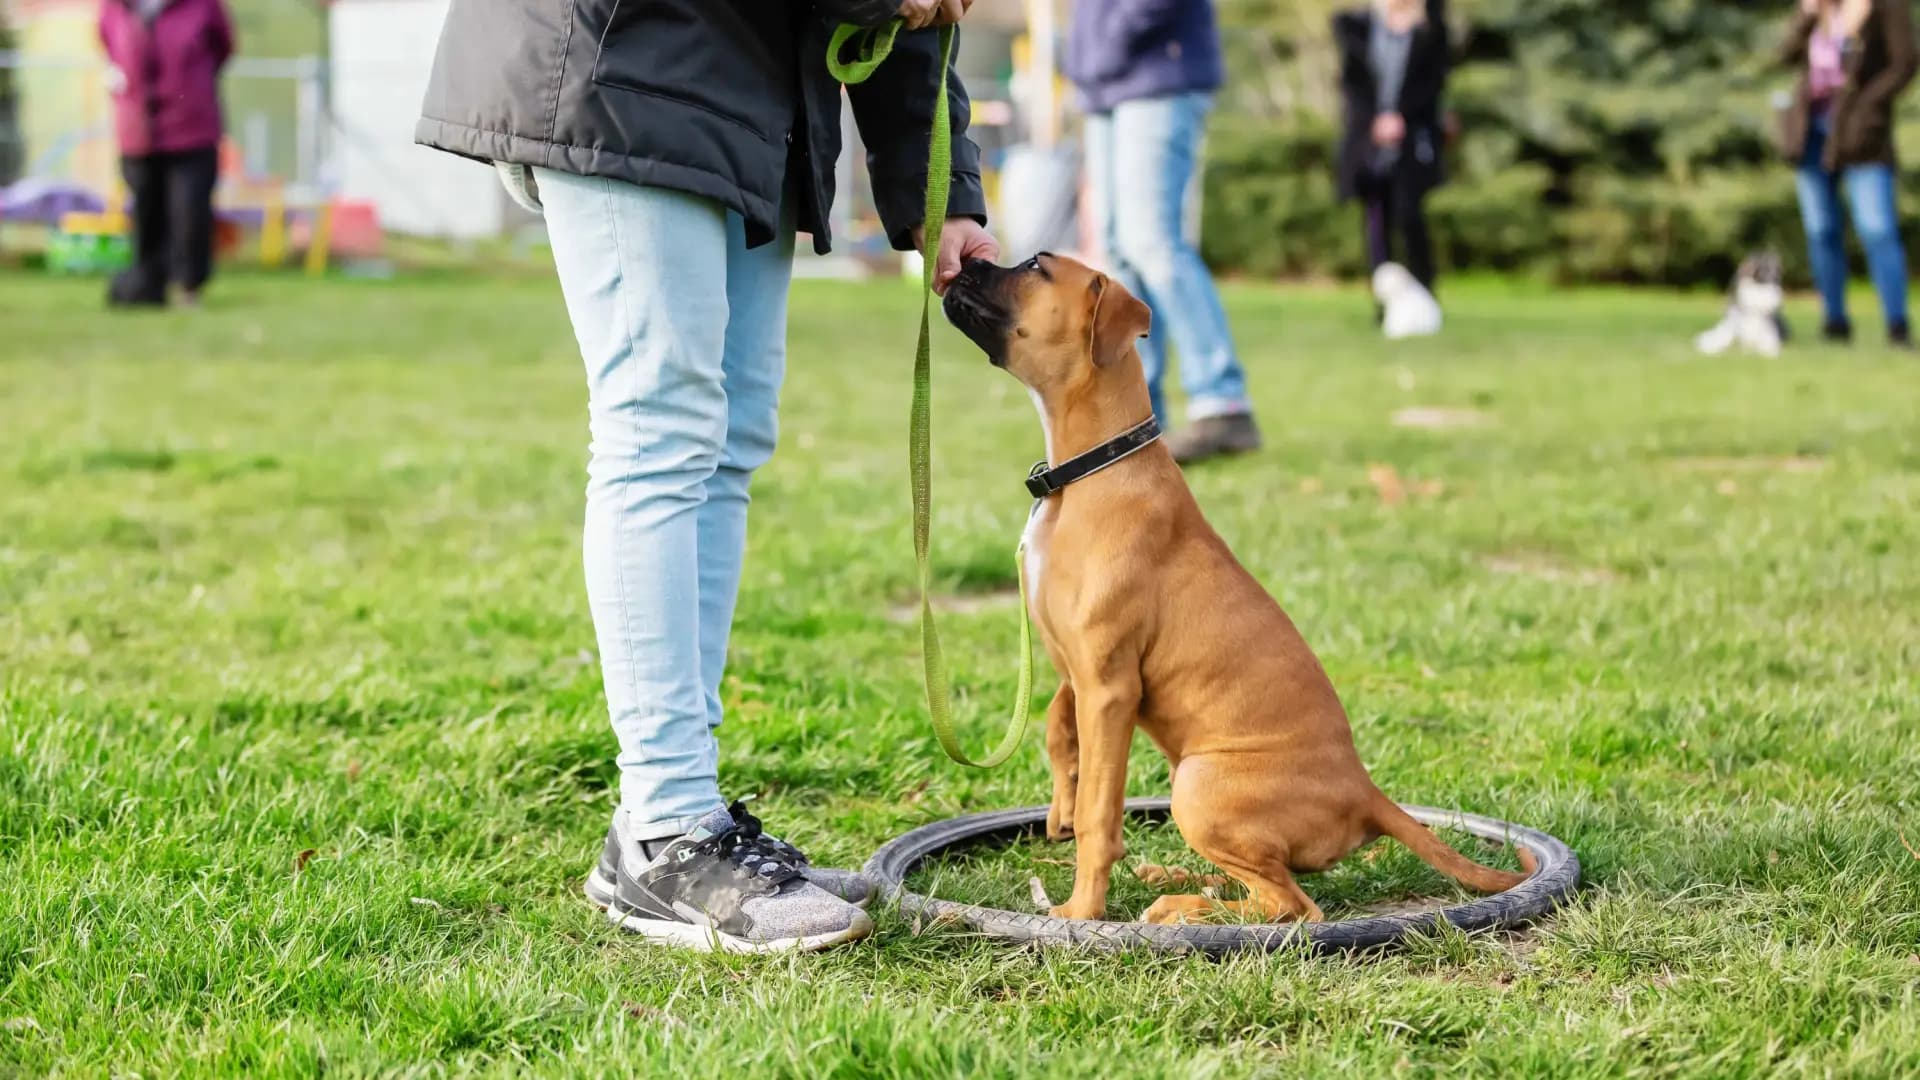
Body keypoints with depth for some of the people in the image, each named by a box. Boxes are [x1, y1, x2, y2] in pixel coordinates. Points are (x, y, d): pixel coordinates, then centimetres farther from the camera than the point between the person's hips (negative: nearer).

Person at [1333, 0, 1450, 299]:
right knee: (1377, 224, -1)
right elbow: (1349, 81, 6)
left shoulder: (1432, 28, 5)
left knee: (1408, 215, -16)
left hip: (1412, 138, -2)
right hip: (1368, 140, 2)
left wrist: (1401, 117, -13)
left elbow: (1435, 81, -1)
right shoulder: (1358, 24, 8)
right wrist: (1374, 121, -7)